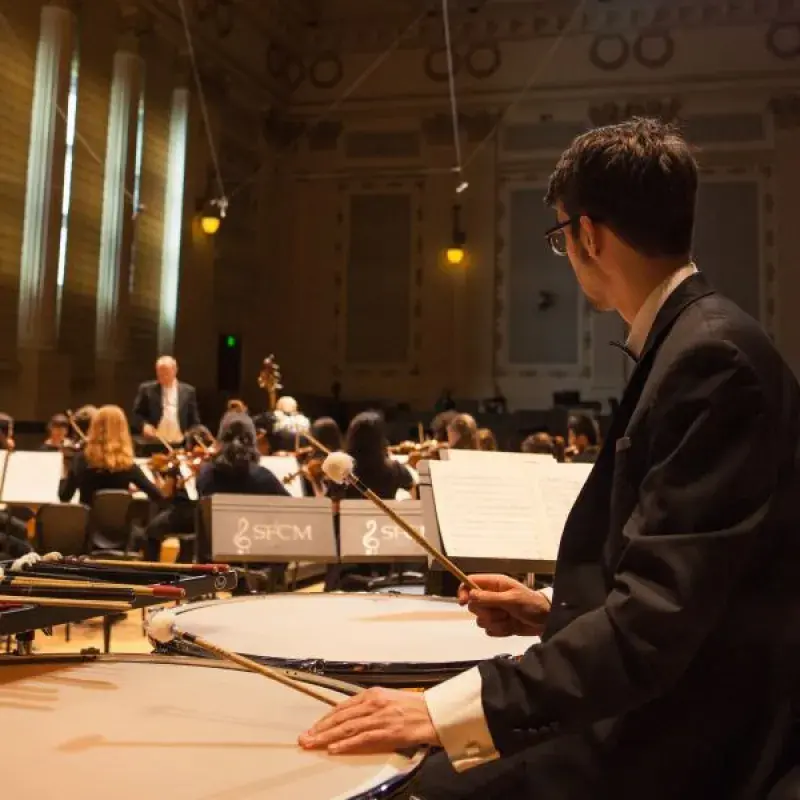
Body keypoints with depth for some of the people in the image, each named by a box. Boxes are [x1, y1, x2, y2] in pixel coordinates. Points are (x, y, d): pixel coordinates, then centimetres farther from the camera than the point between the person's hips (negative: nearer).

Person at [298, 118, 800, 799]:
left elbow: (658, 618, -28)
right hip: (656, 711, 9)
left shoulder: (712, 357, -21)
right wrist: (554, 614, 9)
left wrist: (447, 709, -32)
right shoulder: (694, 344, 11)